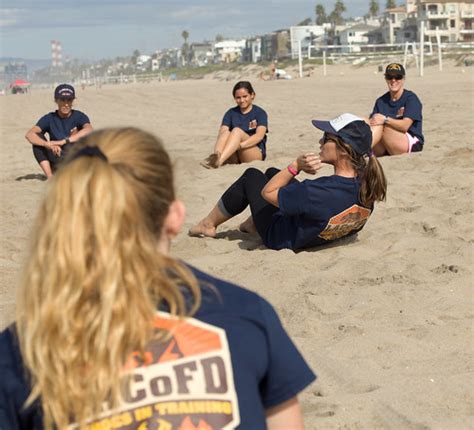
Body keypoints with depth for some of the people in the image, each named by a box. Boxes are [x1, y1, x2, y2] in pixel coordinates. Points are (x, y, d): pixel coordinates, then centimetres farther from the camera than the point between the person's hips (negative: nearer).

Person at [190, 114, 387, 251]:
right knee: (272, 172, 22)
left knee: (251, 176, 13)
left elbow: (267, 192, -27)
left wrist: (296, 166, -26)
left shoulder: (318, 192, -44)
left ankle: (208, 224, 32)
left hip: (279, 237, -7)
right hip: (319, 233, 7)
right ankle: (252, 223, 41)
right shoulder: (366, 185, -23)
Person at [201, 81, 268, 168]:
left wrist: (240, 145, -30)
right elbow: (221, 133, -3)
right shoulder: (231, 113, 13)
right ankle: (215, 157, -57)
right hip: (234, 158, 3)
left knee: (237, 131, -28)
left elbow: (259, 135, -13)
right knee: (226, 132, -25)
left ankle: (219, 161, -55)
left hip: (256, 153, -3)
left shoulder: (260, 113, 4)